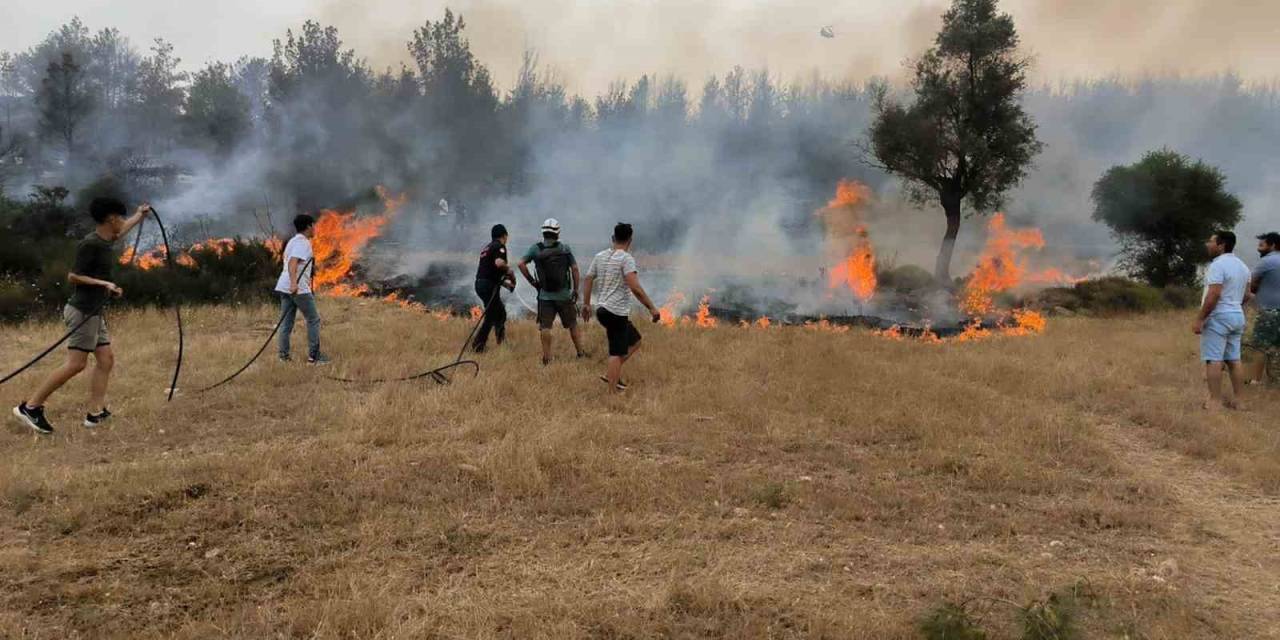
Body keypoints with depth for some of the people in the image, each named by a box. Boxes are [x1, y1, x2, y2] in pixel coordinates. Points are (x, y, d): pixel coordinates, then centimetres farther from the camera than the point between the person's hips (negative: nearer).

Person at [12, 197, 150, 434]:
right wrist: (103, 283, -22)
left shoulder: (105, 241, 10)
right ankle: (29, 406, -4)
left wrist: (140, 215, 47)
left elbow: (121, 230, 34)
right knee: (75, 364, -11)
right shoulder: (90, 244, -17)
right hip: (83, 311, -10)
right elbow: (73, 276, -18)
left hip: (94, 312, 10)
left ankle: (96, 412, 5)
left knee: (106, 359, 6)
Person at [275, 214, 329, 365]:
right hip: (298, 288, -9)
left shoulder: (293, 241, 21)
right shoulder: (303, 242, -9)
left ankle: (284, 356, 6)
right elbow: (292, 263, -24)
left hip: (285, 287, 9)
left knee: (286, 322, 7)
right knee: (313, 320, 0)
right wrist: (293, 283, -37)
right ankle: (314, 356, 0)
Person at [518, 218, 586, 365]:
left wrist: (531, 280, -1)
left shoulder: (535, 249, -2)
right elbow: (575, 270, -4)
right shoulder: (565, 248, -2)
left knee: (545, 327, 3)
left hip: (545, 296, 0)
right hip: (564, 295, 0)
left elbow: (521, 264, -10)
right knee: (572, 325, 13)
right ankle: (580, 353, 18)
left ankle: (547, 357, 1)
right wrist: (576, 290, 4)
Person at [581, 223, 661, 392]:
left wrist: (586, 304, 24)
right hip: (617, 313, -8)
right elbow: (635, 288, -24)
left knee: (635, 341, 21)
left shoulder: (599, 256, 9)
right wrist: (652, 308, -19)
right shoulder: (626, 258, -14)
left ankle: (611, 375, 19)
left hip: (603, 310, 8)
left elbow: (588, 281, 13)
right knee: (617, 354, -3)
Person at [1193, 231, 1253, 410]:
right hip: (1237, 316, 9)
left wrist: (1199, 319, -20)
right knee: (1234, 360, 11)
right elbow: (1246, 295, 17)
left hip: (1218, 317, -9)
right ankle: (1237, 400, 12)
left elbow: (1213, 295, -22)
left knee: (1214, 360, -7)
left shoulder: (1218, 264, -15)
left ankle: (1215, 401, -9)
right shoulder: (1242, 266, 14)